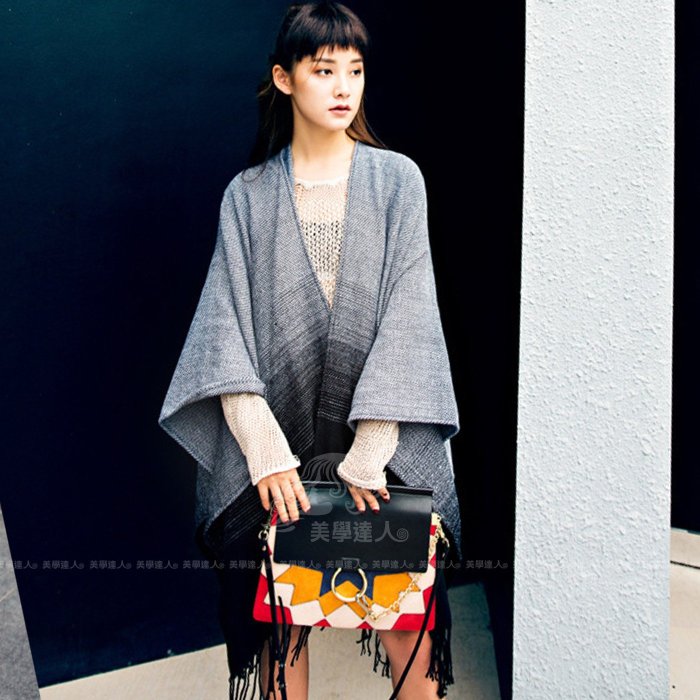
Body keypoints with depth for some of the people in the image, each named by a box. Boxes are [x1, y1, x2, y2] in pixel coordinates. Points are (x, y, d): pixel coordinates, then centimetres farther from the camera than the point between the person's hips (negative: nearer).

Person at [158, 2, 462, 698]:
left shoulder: (398, 180, 2)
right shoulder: (248, 196, 4)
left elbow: (407, 318, -6)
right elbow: (228, 330, -3)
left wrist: (369, 453, -13)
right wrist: (266, 453, -14)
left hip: (383, 436, 0)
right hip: (279, 438, 1)